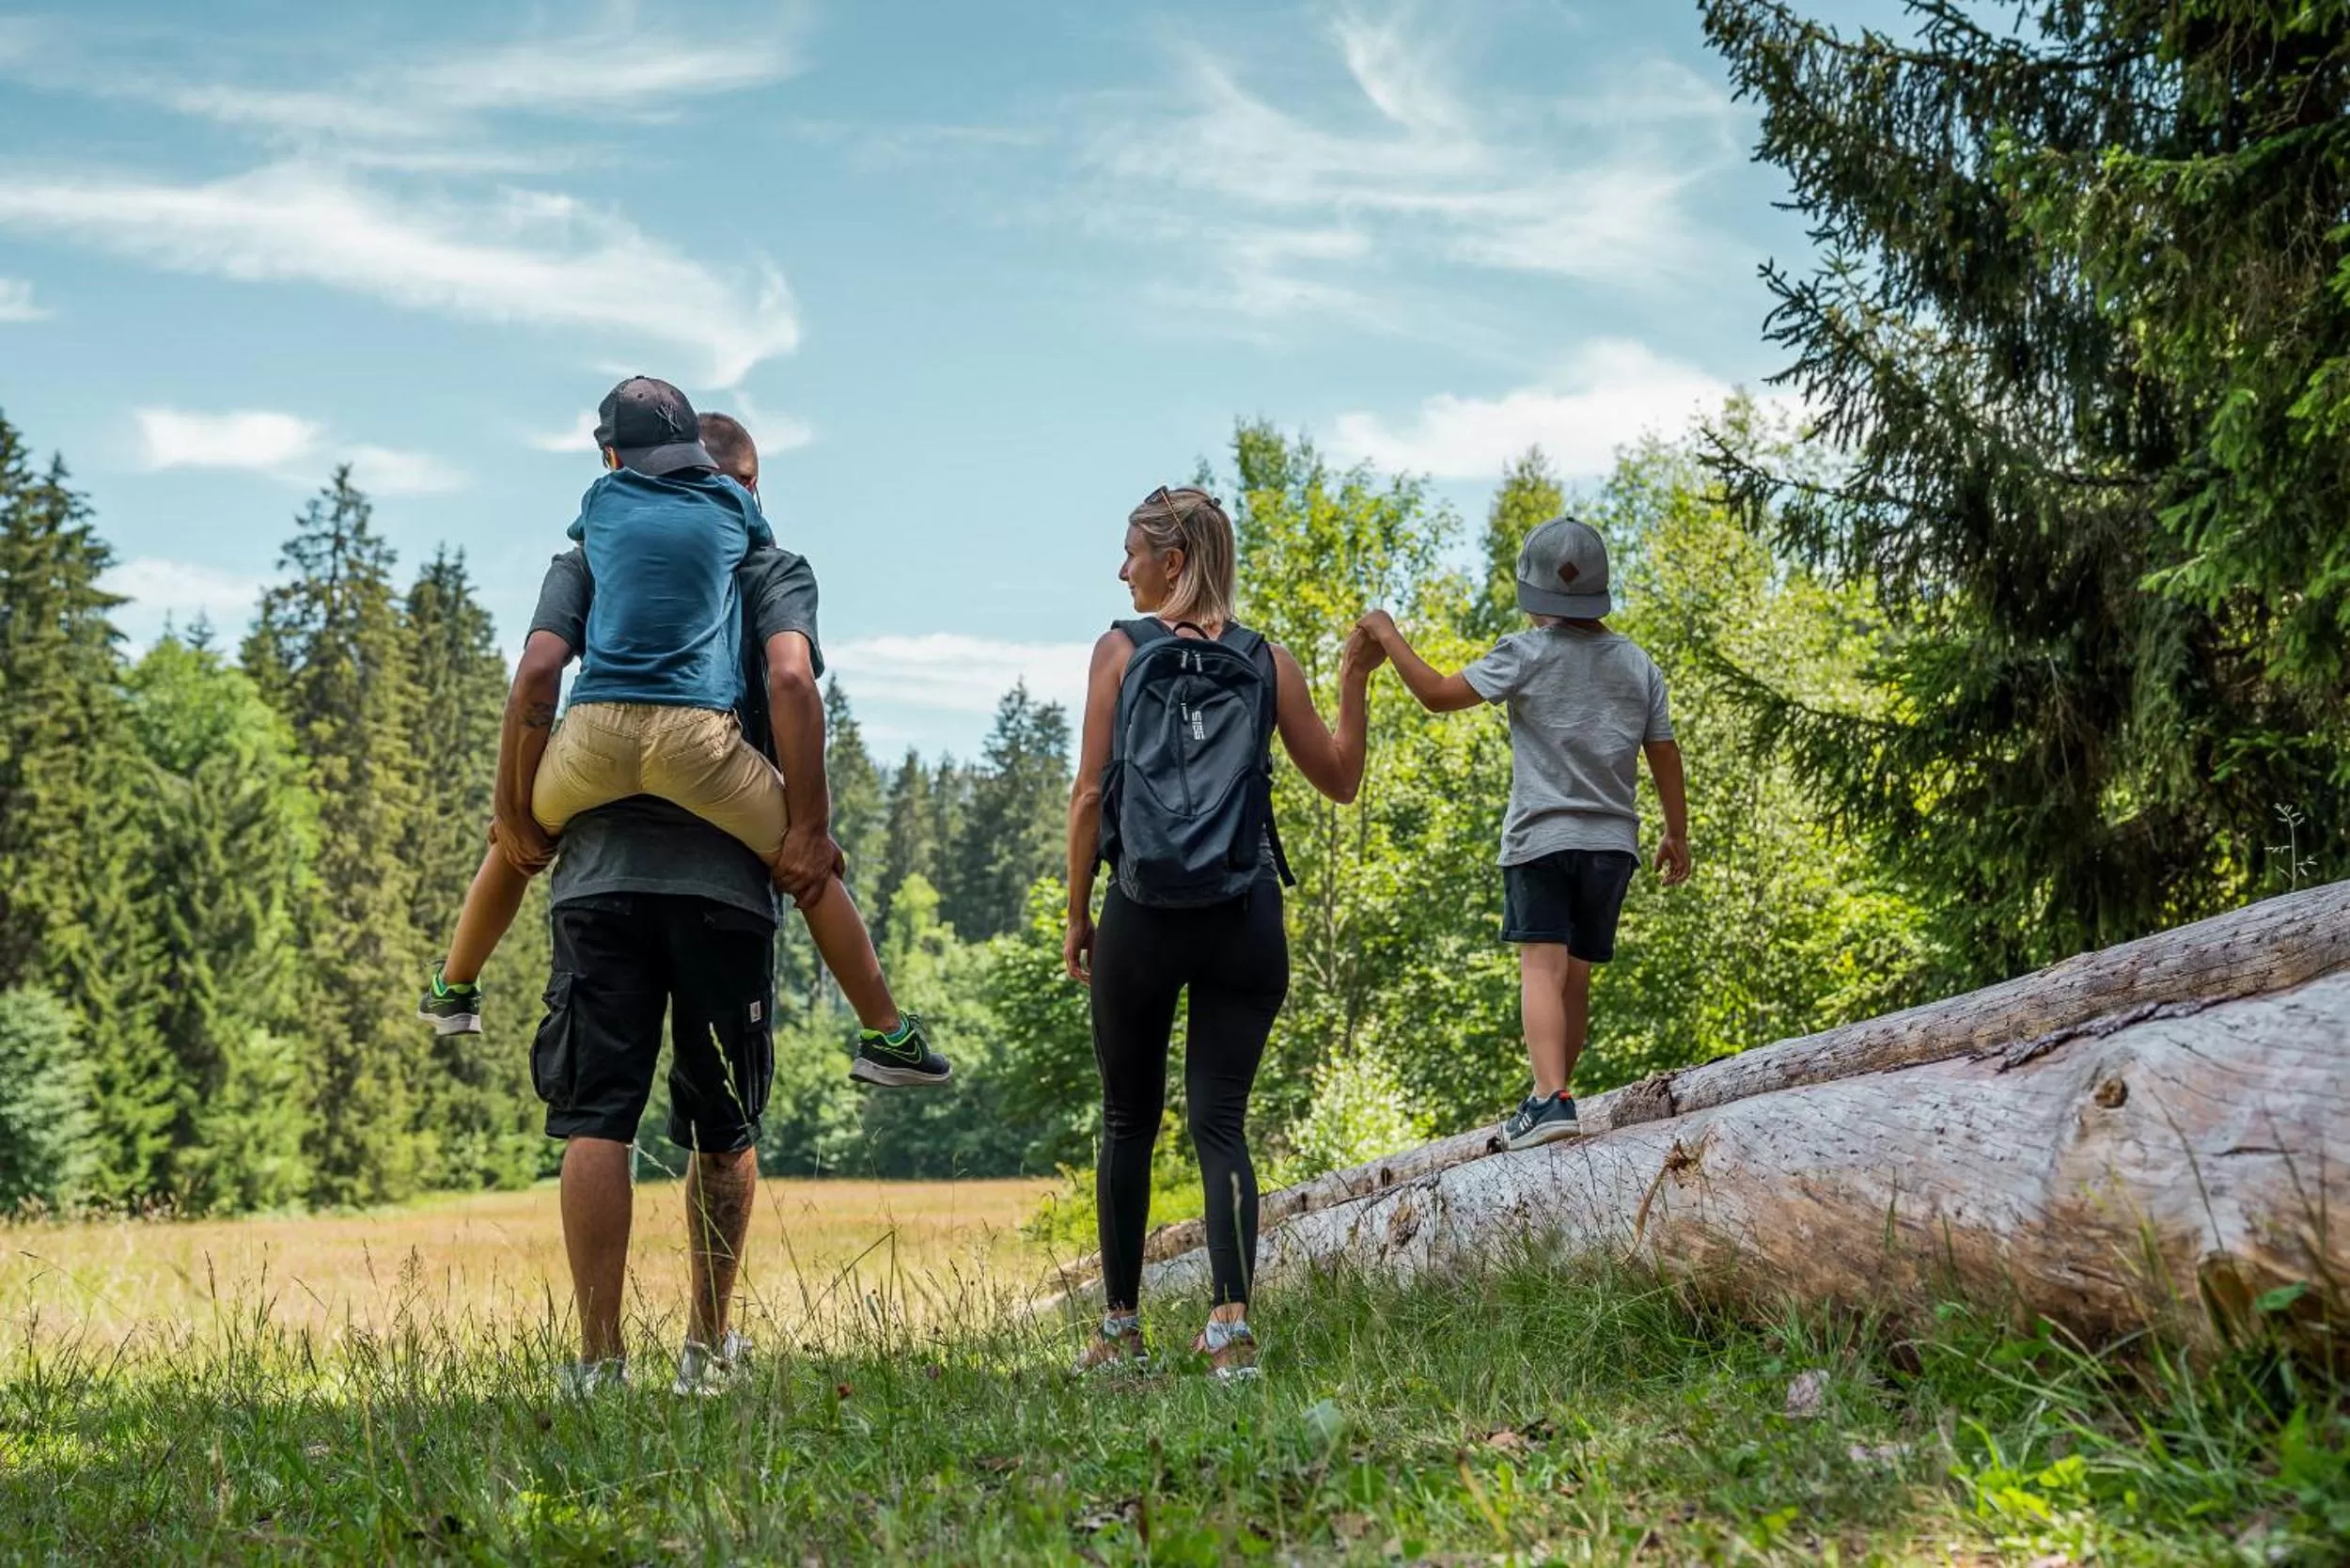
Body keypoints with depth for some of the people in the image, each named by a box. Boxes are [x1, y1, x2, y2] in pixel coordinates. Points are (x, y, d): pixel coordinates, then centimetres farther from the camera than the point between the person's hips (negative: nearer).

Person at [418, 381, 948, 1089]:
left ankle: (452, 992, 43)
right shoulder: (735, 503, 16)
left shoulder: (601, 502, 19)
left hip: (596, 729, 2)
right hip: (698, 735, -2)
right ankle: (886, 1037, 11)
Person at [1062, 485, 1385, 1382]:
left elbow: (1090, 794, -1)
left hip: (1141, 917, -1)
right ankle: (1233, 1324, -11)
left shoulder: (1121, 649, 1)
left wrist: (1076, 916, 5)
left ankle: (1120, 1330, 19)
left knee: (1127, 1123, 12)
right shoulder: (1267, 661, 6)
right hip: (1246, 922, 2)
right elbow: (1339, 780, 11)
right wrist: (1355, 679, 16)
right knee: (1220, 1121, 4)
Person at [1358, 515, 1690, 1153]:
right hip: (1612, 842, 5)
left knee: (1542, 967, -11)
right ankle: (1551, 1095, 22)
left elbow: (1439, 694, -6)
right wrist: (1677, 835, 23)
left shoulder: (1526, 654, -7)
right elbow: (1664, 756, 11)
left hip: (1540, 837, -5)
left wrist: (1389, 638, 8)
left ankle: (1552, 1098, -27)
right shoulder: (1637, 664, 7)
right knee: (1576, 977, 12)